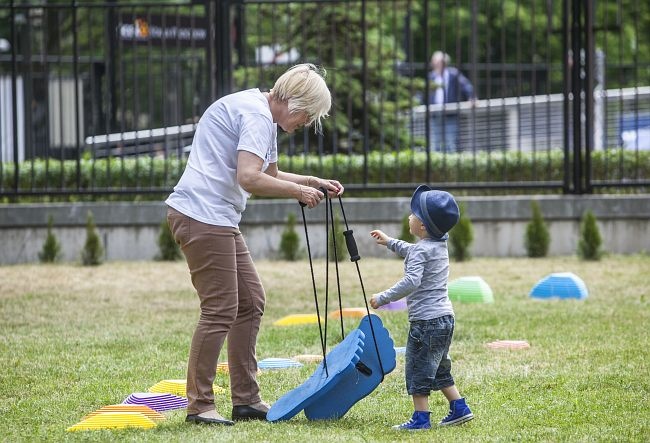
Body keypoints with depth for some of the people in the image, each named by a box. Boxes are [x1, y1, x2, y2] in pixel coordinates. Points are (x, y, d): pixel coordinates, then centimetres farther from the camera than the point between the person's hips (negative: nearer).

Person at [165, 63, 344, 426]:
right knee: (220, 310, -9)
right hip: (203, 216, -11)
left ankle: (246, 400, 17)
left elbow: (270, 175, 35)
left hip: (219, 220, 11)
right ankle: (200, 405, -5)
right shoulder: (257, 116, -14)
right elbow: (249, 179, -25)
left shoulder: (262, 115, 20)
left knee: (251, 302, 13)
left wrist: (315, 182, 22)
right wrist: (299, 191, -13)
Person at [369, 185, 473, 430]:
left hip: (426, 320, -9)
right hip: (445, 317, 9)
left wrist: (384, 298, -23)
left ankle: (421, 417, -2)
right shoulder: (439, 246, 13)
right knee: (439, 368, 20)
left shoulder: (420, 251, -15)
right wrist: (389, 242, 42)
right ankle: (459, 408, 20)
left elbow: (411, 281, -29)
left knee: (418, 370, -3)